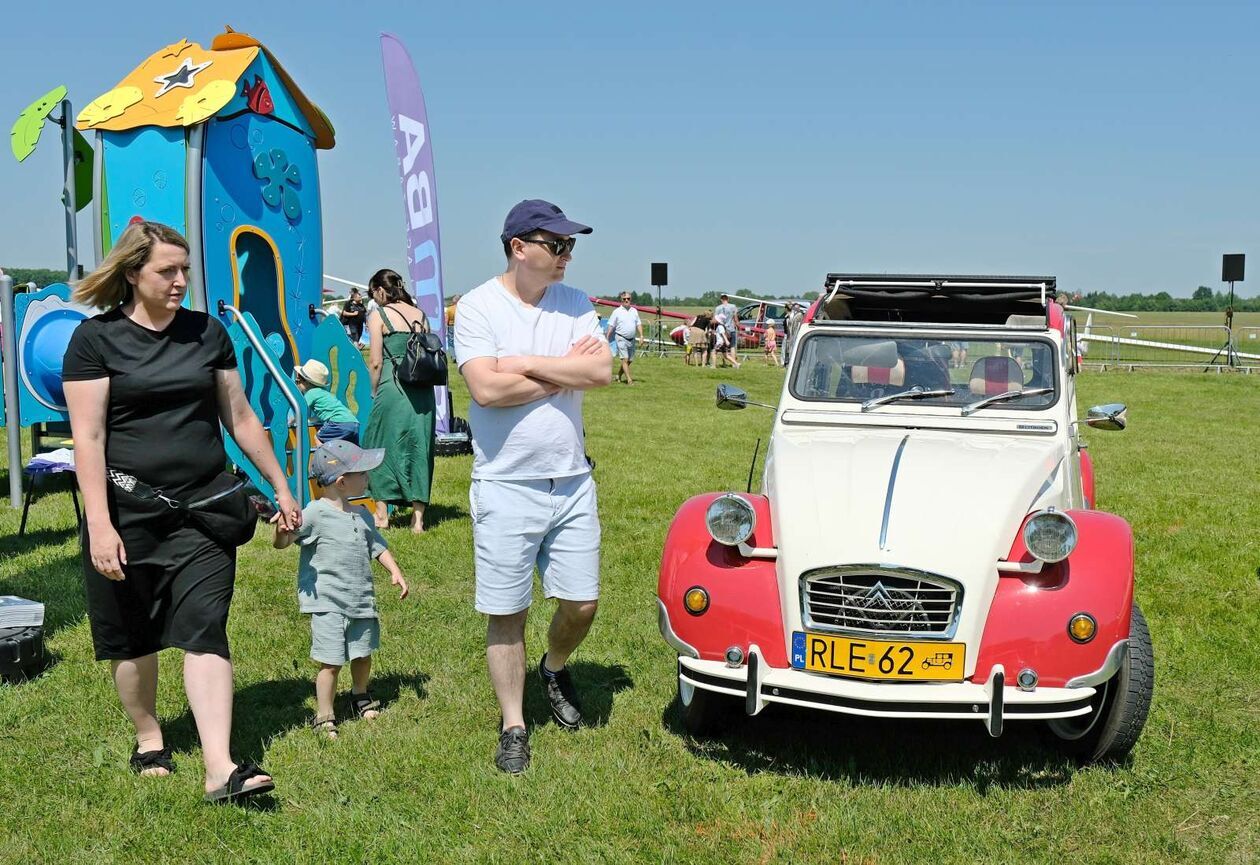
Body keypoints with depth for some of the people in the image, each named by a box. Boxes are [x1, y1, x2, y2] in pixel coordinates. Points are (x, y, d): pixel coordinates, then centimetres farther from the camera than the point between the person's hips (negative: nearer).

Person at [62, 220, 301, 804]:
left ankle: (221, 769, -14)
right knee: (133, 640, 12)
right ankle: (149, 739, 35)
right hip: (129, 513, -1)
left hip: (203, 511, 2)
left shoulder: (207, 332, 7)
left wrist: (280, 487, 16)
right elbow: (88, 436, -8)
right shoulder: (97, 338, -4)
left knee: (204, 632, -9)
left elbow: (240, 418, 14)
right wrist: (99, 525, -15)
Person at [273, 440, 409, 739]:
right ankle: (324, 717, 9)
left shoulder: (362, 515, 9)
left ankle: (360, 697, 44)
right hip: (328, 603, -6)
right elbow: (281, 543, -16)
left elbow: (377, 546, 20)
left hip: (362, 599, 7)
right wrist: (281, 531, -38)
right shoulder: (315, 514, -13)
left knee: (362, 654, 18)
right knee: (331, 662, -6)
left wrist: (395, 572, 9)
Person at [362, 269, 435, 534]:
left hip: (393, 387, -4)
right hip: (423, 389, 5)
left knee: (381, 445, 10)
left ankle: (382, 514, 15)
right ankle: (418, 517, 9)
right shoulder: (420, 315, 11)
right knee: (419, 446, 9)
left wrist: (375, 391, 7)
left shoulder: (379, 317, -2)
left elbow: (375, 362, -5)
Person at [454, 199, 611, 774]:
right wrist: (565, 374, -10)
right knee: (506, 613, 5)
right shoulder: (478, 306, -7)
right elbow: (486, 388, -20)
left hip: (572, 482, 4)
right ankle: (513, 727, 20)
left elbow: (601, 371, -10)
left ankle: (555, 669, 40)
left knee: (581, 604, 9)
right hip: (506, 486, -4)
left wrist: (524, 363, -15)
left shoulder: (574, 304, 5)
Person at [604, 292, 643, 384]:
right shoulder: (617, 312, -1)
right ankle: (629, 379, -13)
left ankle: (619, 375, 28)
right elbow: (611, 326, -1)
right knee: (625, 359, -11)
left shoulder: (634, 311, 12)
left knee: (630, 360, 10)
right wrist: (606, 339, -5)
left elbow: (638, 324, 13)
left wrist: (641, 335, 0)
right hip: (621, 338, -5)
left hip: (632, 339, 5)